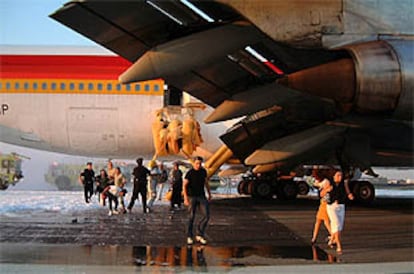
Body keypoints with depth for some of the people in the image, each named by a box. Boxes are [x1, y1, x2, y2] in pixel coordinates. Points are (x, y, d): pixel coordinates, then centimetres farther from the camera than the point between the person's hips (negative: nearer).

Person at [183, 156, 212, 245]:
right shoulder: (189, 173, -11)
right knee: (192, 217, -4)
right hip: (192, 197, -4)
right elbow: (184, 186, -15)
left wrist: (209, 193, 20)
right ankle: (189, 237, 13)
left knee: (207, 216, -7)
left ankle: (200, 235, 5)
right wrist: (185, 198, -24)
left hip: (201, 196, 4)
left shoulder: (203, 171, 3)